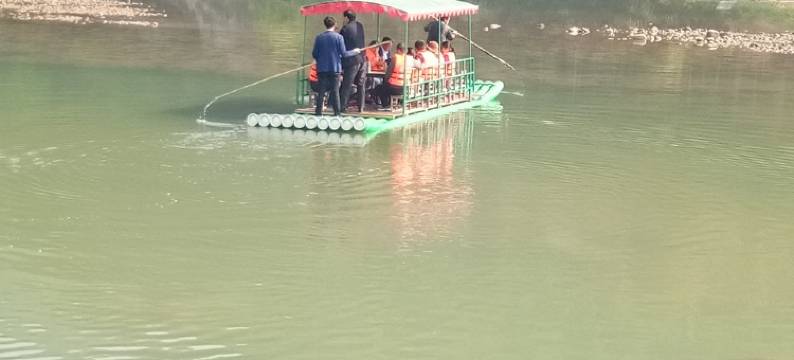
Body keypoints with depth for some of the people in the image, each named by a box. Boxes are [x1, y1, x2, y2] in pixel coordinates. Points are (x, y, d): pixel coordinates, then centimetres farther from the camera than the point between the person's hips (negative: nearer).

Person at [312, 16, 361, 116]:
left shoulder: (319, 37, -1)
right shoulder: (338, 37, -7)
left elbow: (314, 54, 2)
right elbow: (343, 53, -8)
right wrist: (354, 52, 9)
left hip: (322, 68, 2)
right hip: (335, 68, -2)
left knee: (321, 91, 6)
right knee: (335, 91, 4)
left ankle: (318, 112, 5)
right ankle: (337, 112, 6)